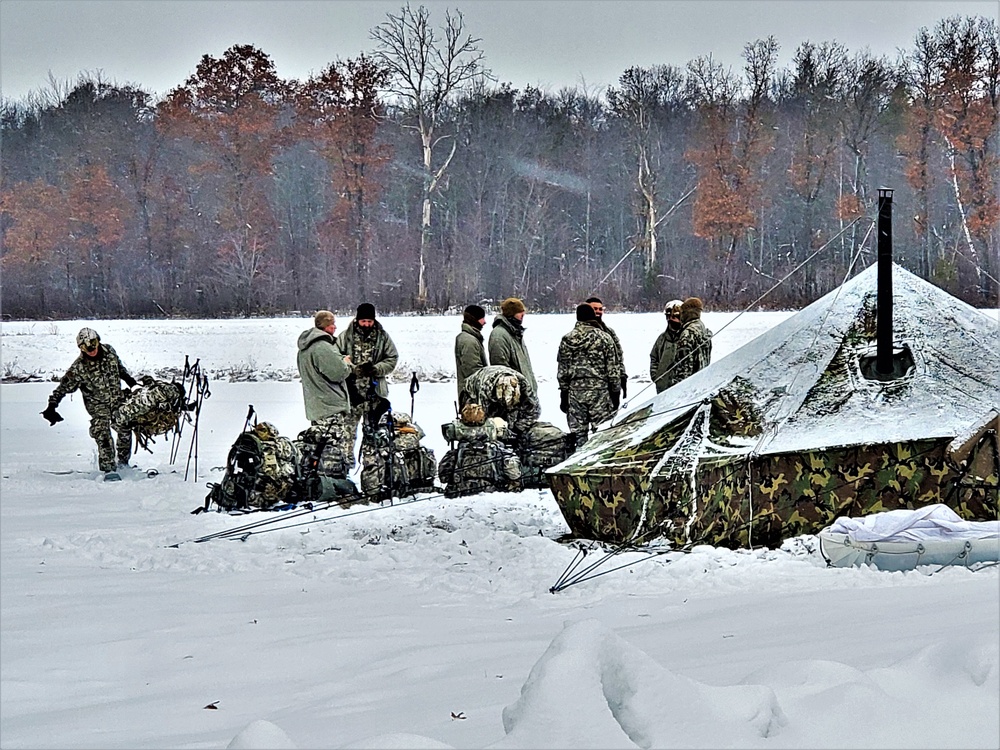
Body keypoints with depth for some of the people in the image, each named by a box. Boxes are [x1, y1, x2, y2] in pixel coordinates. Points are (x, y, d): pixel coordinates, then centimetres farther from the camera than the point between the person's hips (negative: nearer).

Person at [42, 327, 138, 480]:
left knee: (125, 431, 3)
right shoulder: (78, 368, -20)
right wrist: (51, 407, -21)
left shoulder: (109, 351, -7)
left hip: (118, 398, 4)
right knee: (103, 436, -18)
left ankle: (122, 462, 23)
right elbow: (64, 387, -14)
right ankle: (109, 469, -17)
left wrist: (129, 379, 25)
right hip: (97, 404, -4)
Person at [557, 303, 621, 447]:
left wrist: (564, 395, 13)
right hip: (599, 391, -2)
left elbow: (562, 371, 6)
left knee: (577, 432, 7)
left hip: (575, 391, 2)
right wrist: (616, 392, 6)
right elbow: (613, 369, -3)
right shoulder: (604, 338, -4)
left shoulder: (567, 340, 3)